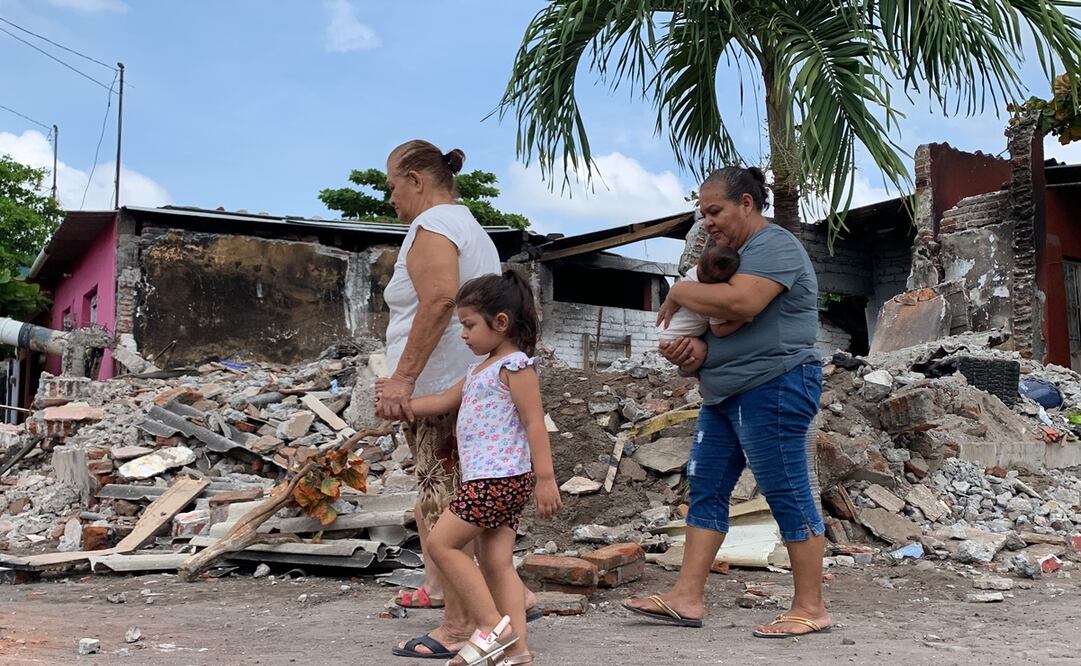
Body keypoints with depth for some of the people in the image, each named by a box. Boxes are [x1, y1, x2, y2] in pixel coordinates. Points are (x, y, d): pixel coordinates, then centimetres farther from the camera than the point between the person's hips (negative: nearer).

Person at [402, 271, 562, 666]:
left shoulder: (515, 364, -9)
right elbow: (444, 402, 27)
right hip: (486, 480, 9)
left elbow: (534, 423, -15)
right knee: (497, 562, 5)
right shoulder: (480, 370, 20)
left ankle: (492, 626, -5)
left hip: (500, 477, -9)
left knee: (442, 543, -7)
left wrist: (546, 479, -19)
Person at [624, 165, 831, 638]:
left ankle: (810, 609, 5)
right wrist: (697, 350, -2)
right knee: (706, 488, 7)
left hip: (773, 390, -10)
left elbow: (740, 303, -27)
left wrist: (680, 292, -11)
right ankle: (686, 598, 10)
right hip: (725, 394, 10)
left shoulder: (775, 246, -10)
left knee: (788, 494, -4)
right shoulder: (734, 255, 21)